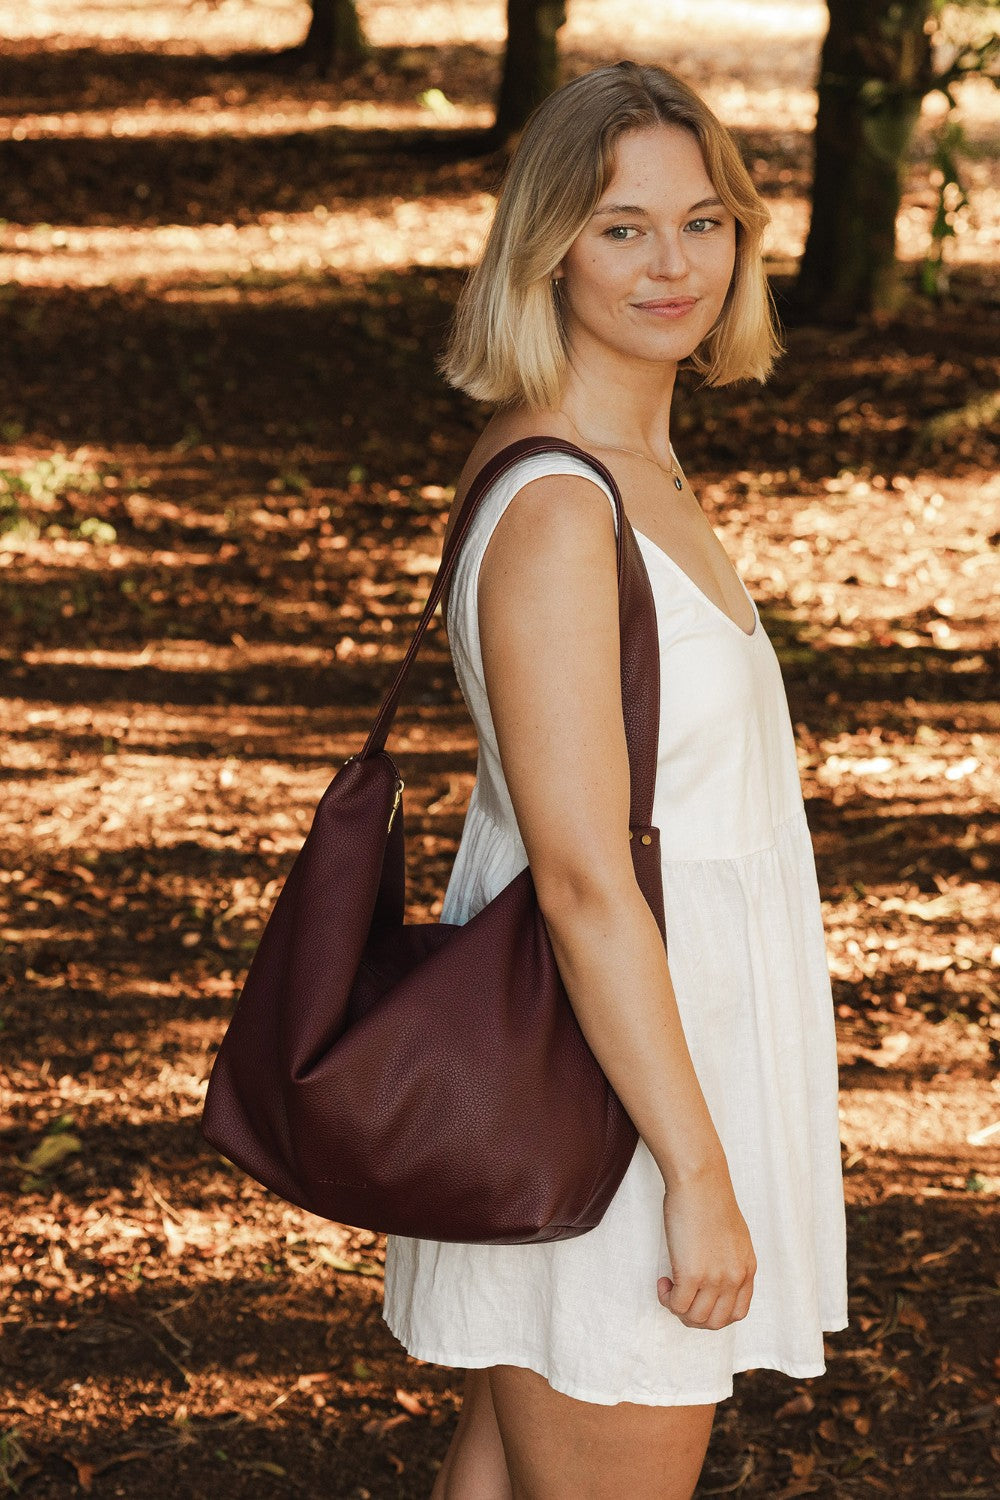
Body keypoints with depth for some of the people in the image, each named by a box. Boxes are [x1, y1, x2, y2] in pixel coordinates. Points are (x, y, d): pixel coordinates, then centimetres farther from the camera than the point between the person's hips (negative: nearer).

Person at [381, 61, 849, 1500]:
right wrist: (700, 1176, -21)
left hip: (656, 1037, 10)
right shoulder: (554, 510, -23)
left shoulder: (632, 453, 8)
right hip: (609, 1083, -10)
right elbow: (583, 881, -24)